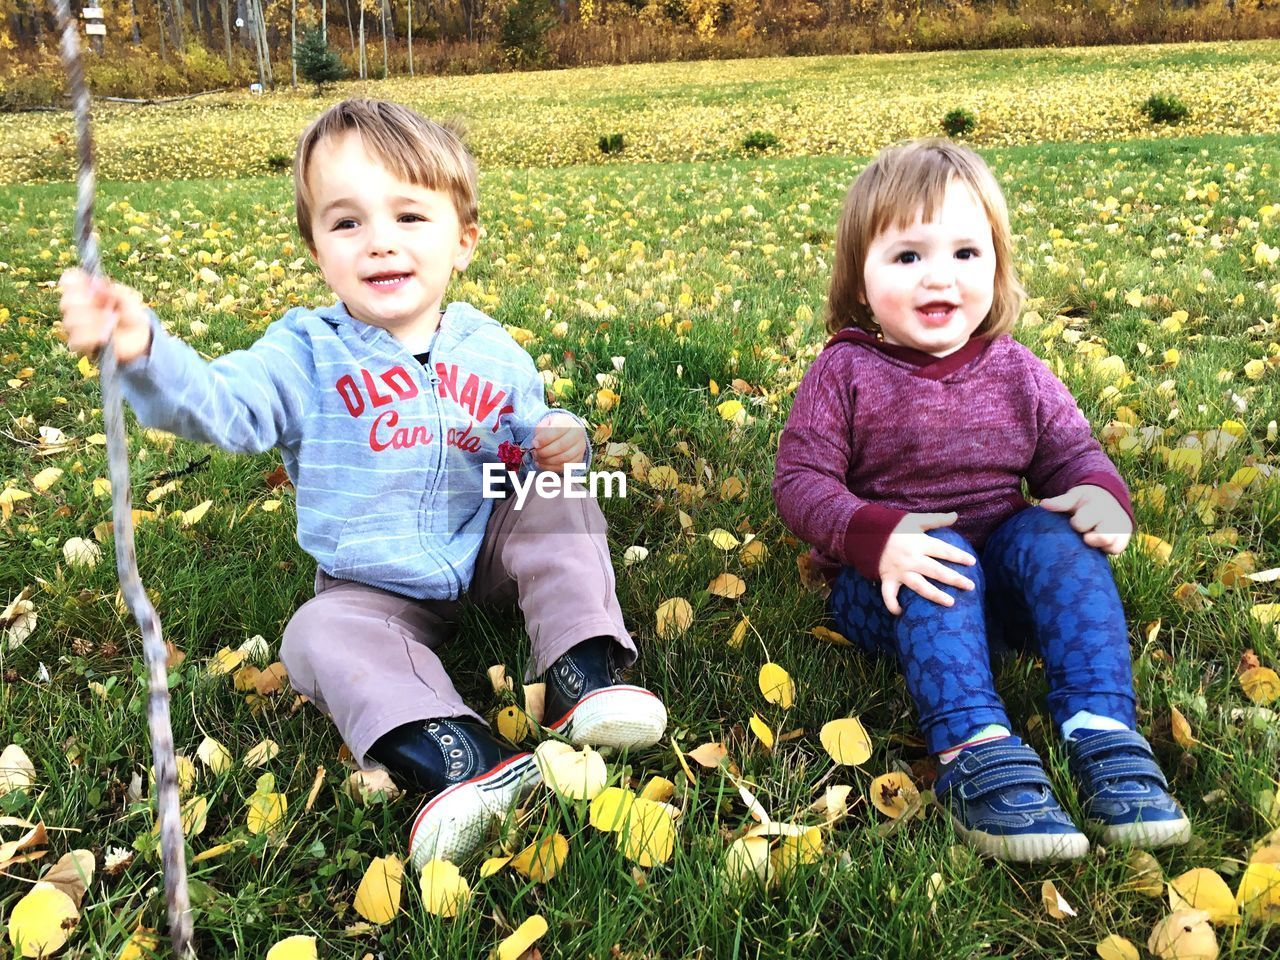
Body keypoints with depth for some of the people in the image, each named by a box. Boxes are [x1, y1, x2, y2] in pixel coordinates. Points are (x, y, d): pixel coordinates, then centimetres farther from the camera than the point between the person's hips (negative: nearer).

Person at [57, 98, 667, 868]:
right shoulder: (309, 351, -10)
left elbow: (528, 441, 9)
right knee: (323, 634, -28)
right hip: (378, 589, -1)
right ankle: (461, 760, -43)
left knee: (562, 511, -19)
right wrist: (143, 352, -46)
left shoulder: (493, 352, -3)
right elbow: (224, 405, -27)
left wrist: (560, 442, -17)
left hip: (489, 553, 2)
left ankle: (585, 675, -25)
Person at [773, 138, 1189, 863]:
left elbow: (1073, 451, 10)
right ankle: (976, 756, -42)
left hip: (1004, 583, 3)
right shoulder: (847, 373, -8)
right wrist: (876, 534, -30)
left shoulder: (1016, 373, 3)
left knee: (1057, 537, -25)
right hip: (892, 585, -3)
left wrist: (1102, 492, -16)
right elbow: (801, 480, -12)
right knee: (943, 558, -34)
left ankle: (1104, 736, -30)